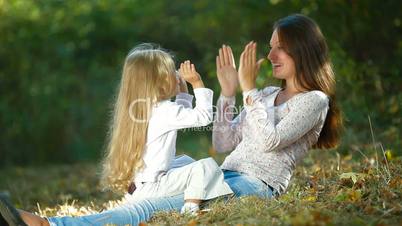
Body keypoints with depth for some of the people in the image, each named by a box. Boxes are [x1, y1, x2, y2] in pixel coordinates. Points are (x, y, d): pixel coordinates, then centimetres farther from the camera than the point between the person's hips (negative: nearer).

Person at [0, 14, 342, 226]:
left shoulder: (314, 101, 0)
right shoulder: (266, 95, 24)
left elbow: (270, 140, -16)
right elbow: (223, 144, 17)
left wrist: (249, 88, -12)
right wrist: (228, 92, 8)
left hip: (257, 187, -8)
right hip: (226, 176, 8)